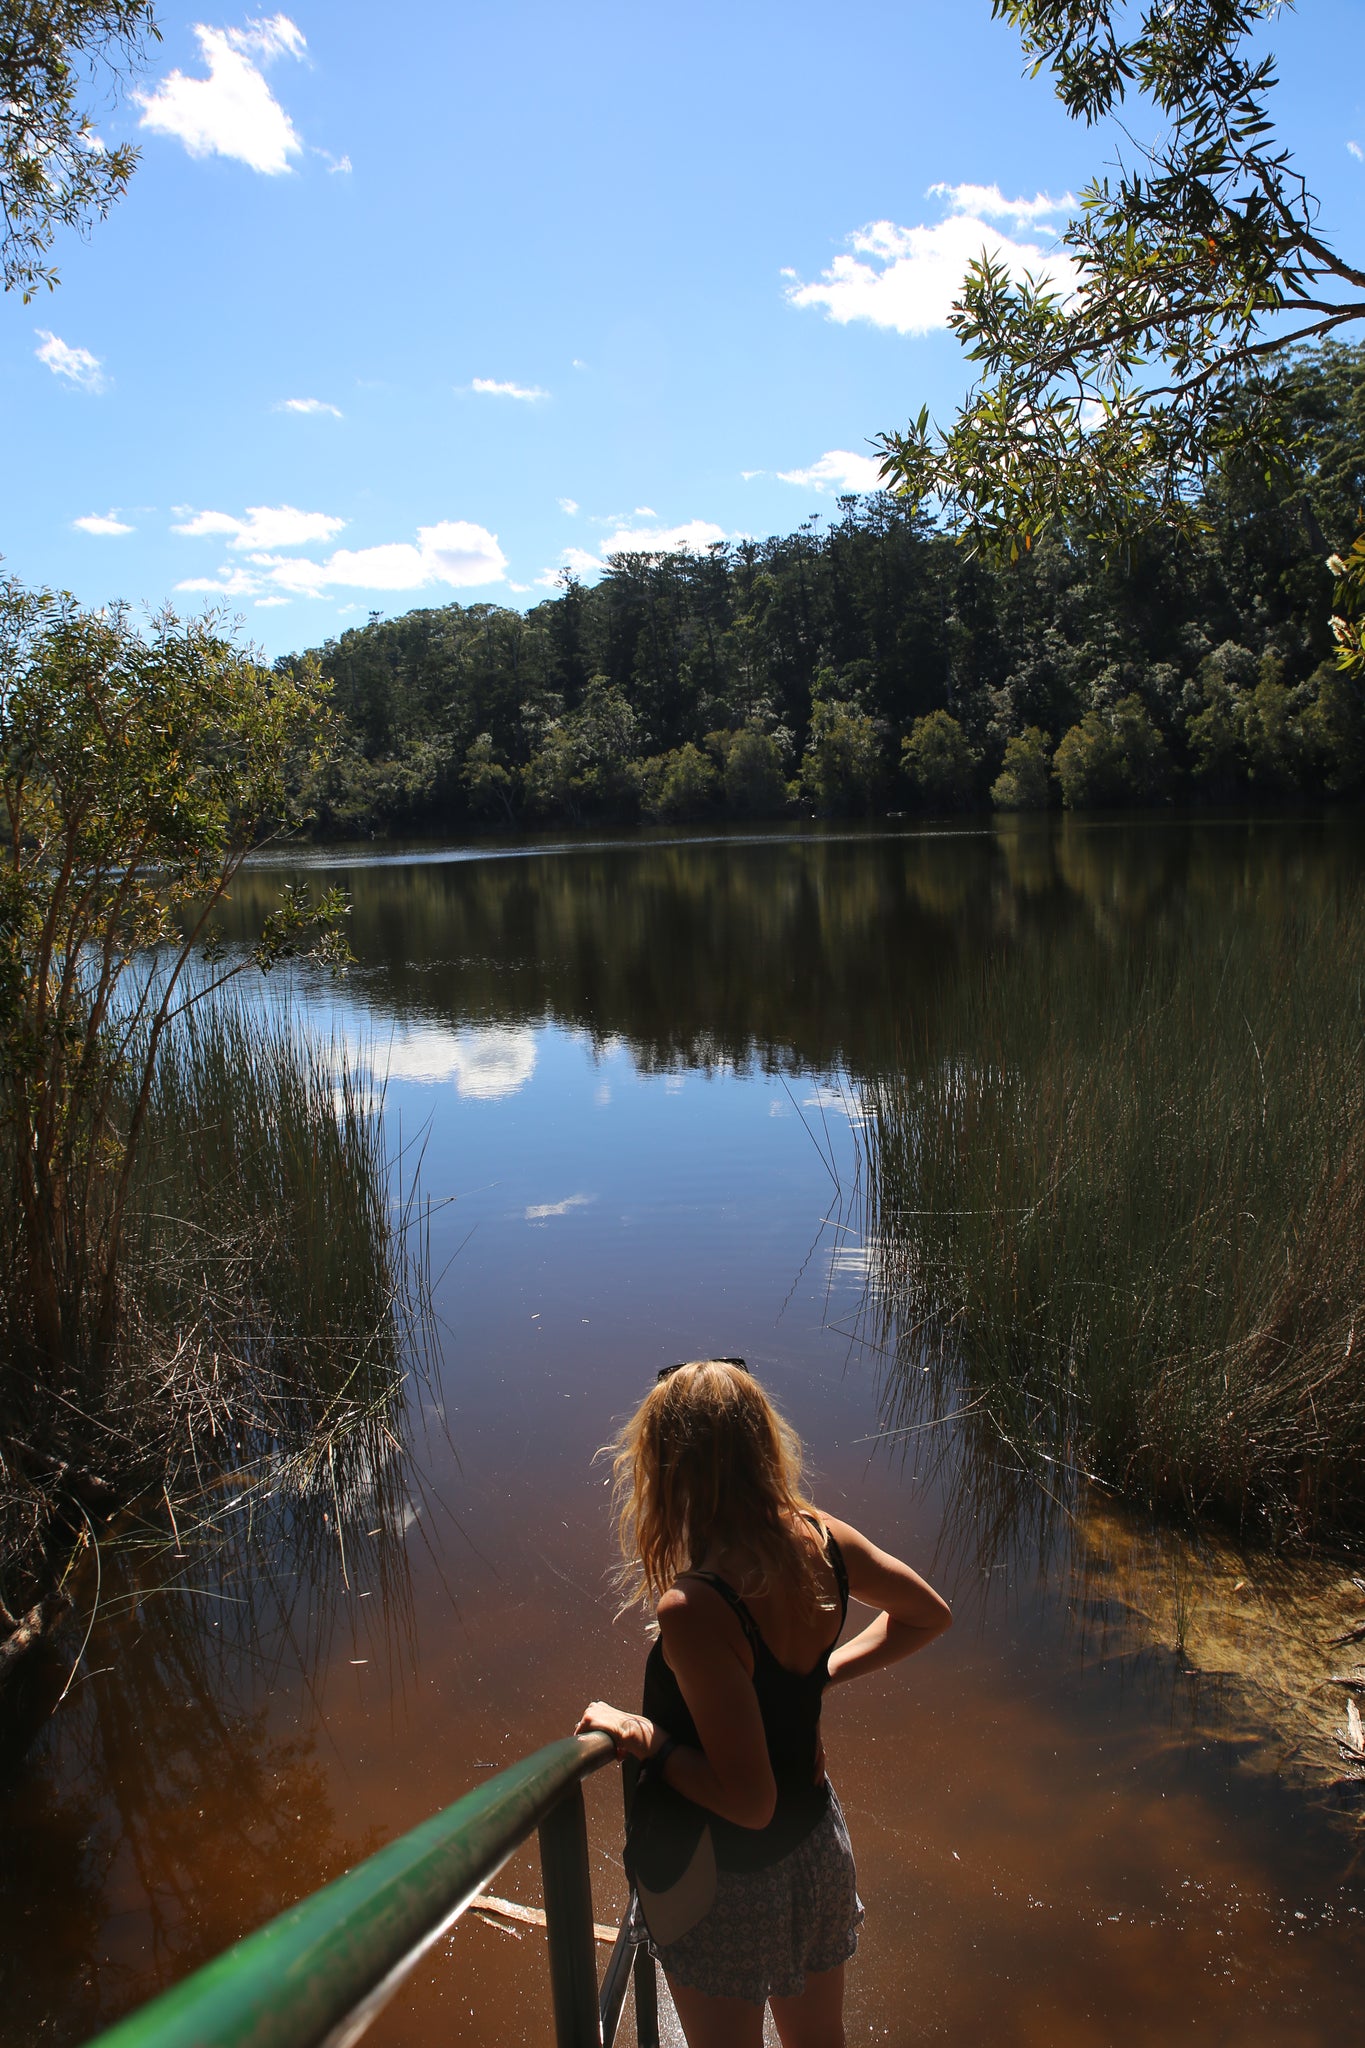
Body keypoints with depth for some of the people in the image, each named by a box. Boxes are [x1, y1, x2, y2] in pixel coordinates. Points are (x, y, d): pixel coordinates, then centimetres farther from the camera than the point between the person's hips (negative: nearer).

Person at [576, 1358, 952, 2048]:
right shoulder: (819, 1538, -15)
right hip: (817, 1848, 6)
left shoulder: (692, 1610, -34)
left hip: (726, 1880, -5)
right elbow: (928, 1615, 3)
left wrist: (642, 1737, -19)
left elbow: (748, 1801, -29)